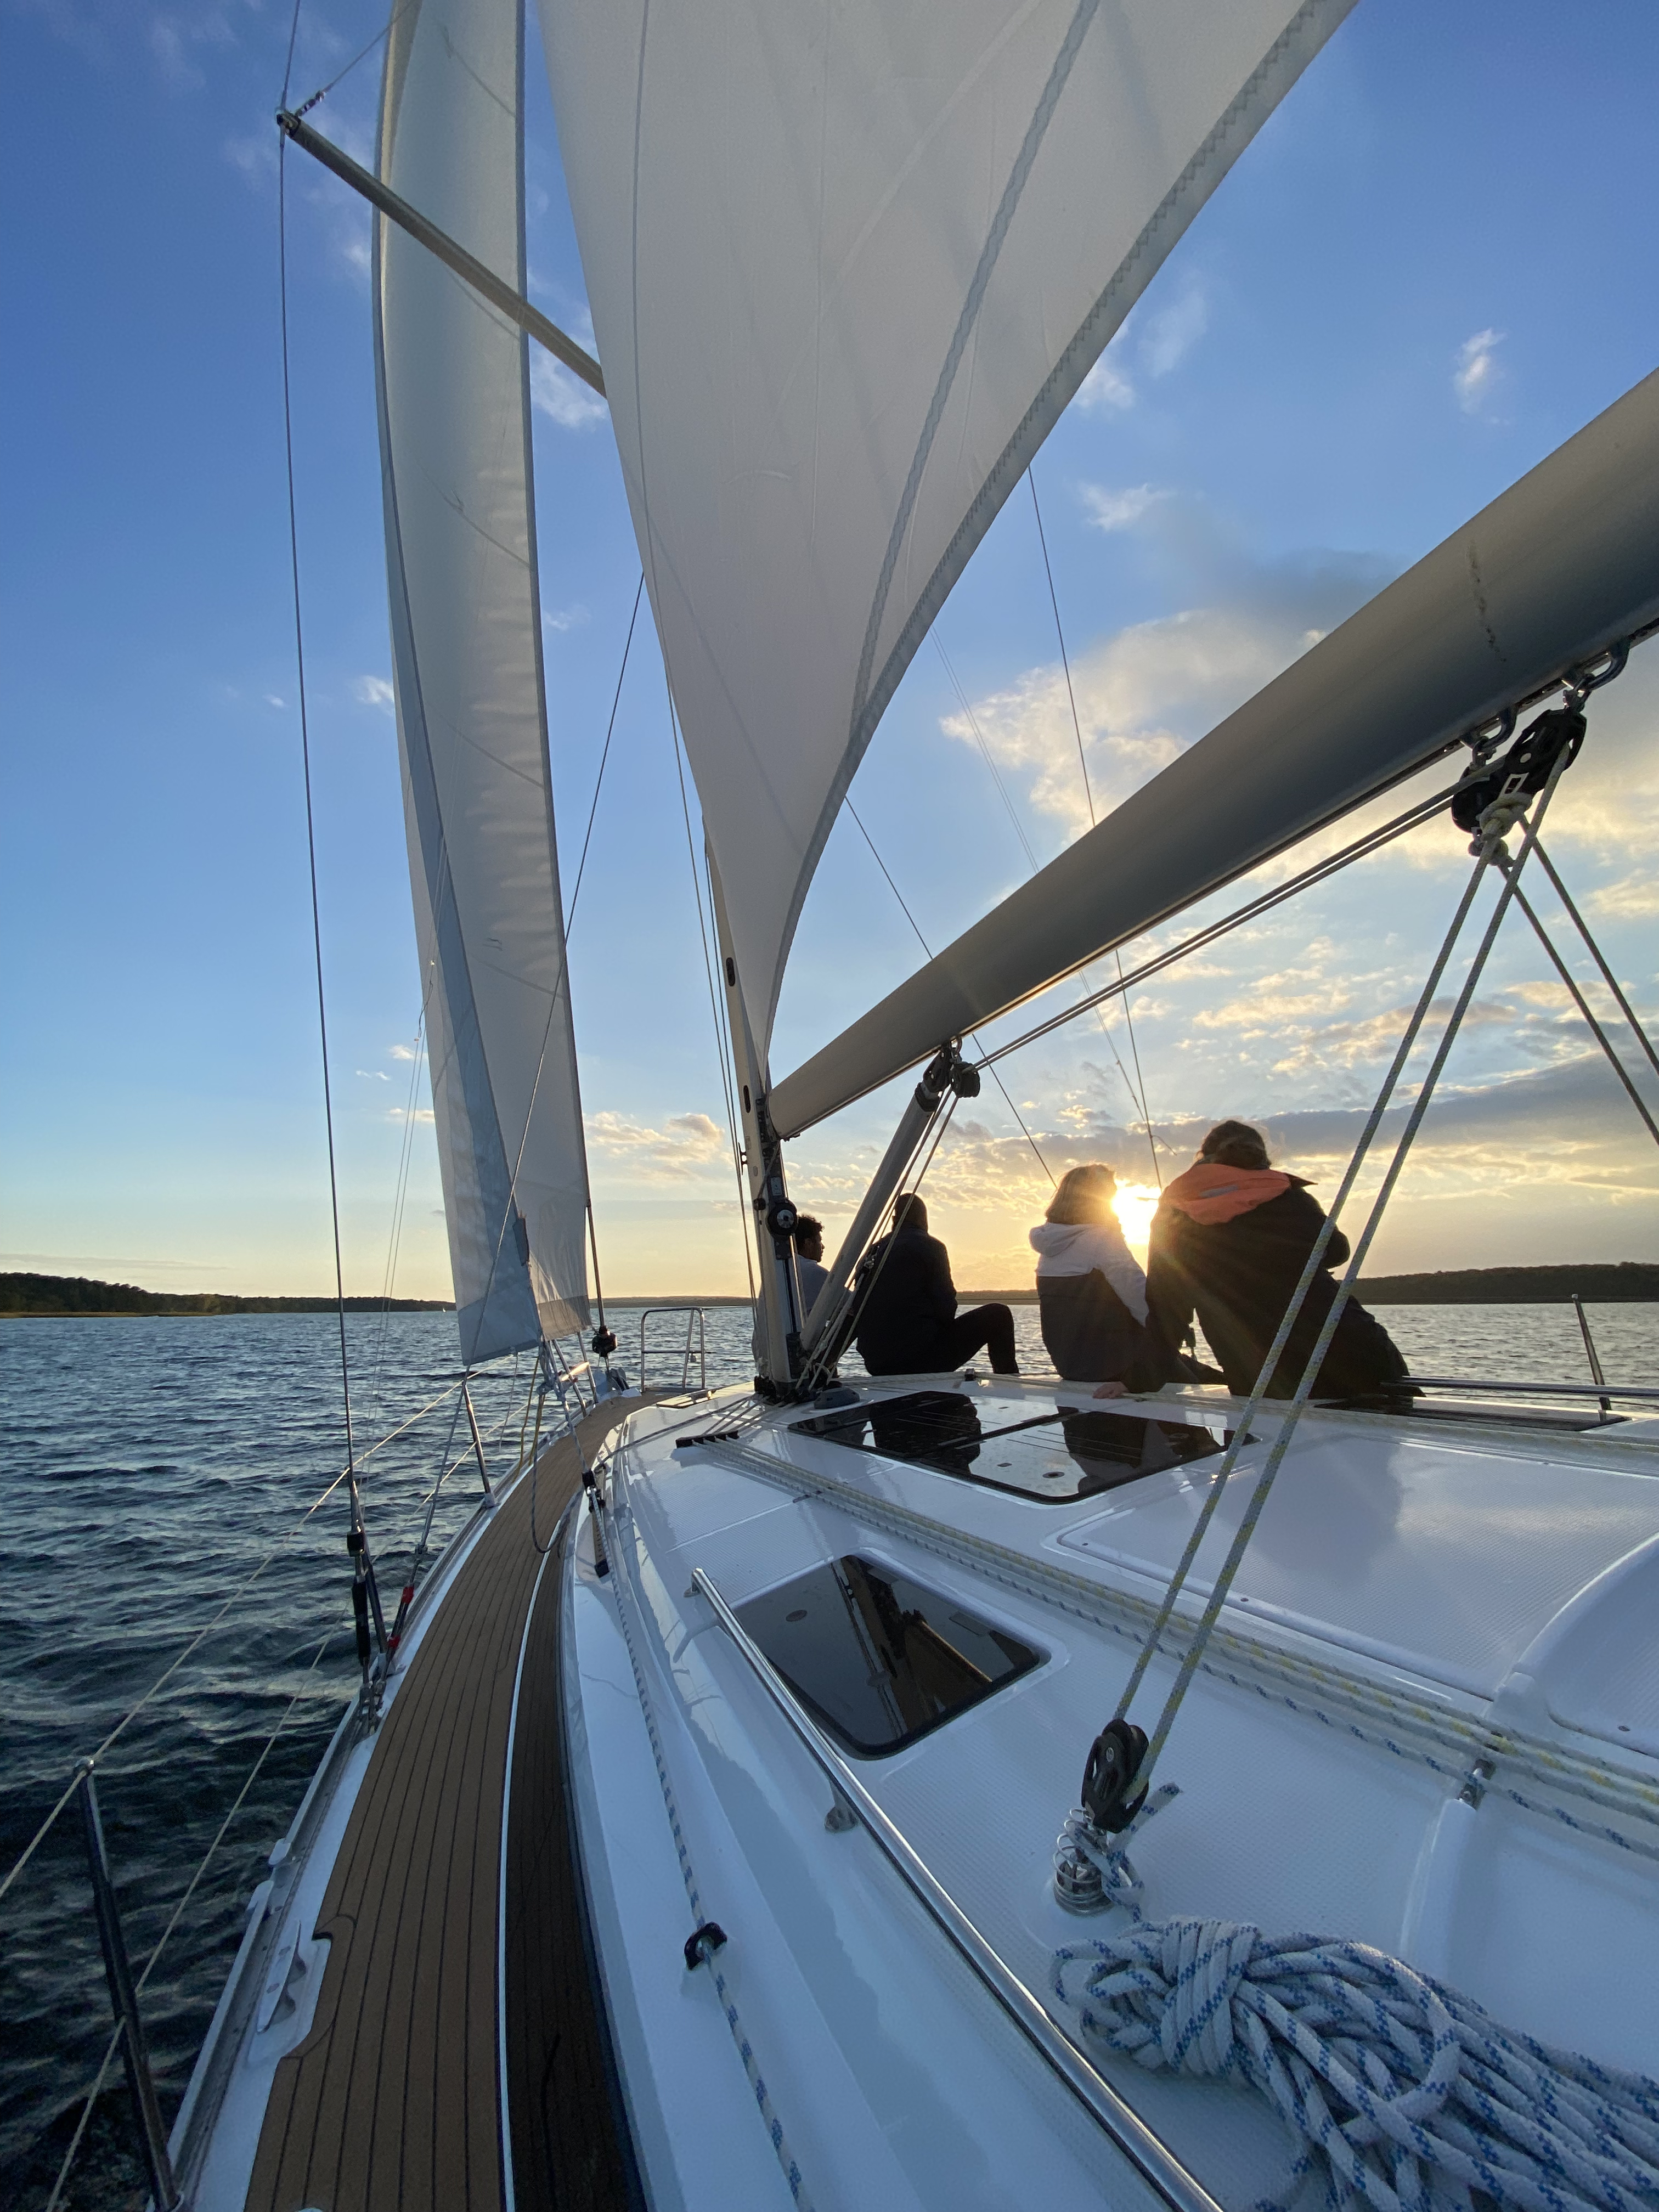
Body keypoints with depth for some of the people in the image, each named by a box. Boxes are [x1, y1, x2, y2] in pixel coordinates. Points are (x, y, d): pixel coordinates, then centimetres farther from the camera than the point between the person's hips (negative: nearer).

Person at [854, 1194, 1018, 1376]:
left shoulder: (874, 1251, 9)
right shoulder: (930, 1247, -6)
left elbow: (857, 1307, 13)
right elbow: (947, 1308, -9)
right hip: (919, 1359, -6)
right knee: (998, 1315, 6)